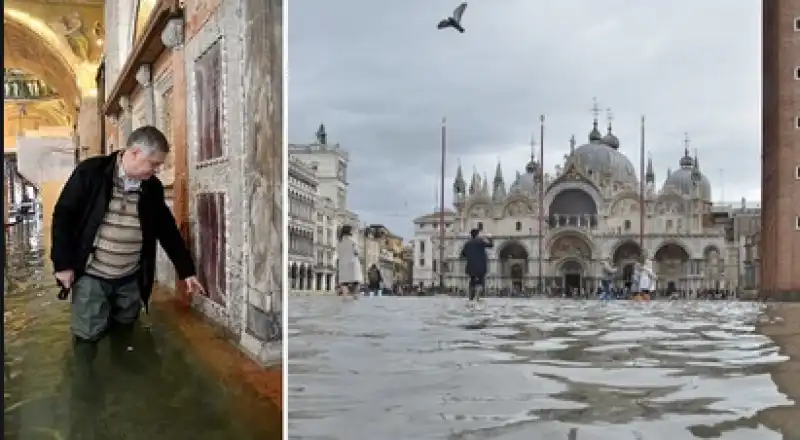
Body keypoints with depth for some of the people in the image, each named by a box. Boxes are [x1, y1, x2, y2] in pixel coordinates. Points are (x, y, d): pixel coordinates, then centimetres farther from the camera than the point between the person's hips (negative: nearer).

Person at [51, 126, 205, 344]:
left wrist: (187, 270, 7)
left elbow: (167, 230, 8)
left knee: (124, 329, 12)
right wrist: (63, 263, -10)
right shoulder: (91, 172, -11)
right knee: (88, 334, -3)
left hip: (131, 278, 4)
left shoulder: (152, 187, 2)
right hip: (91, 275, -4)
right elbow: (63, 215, -7)